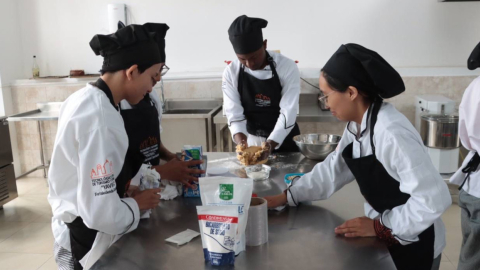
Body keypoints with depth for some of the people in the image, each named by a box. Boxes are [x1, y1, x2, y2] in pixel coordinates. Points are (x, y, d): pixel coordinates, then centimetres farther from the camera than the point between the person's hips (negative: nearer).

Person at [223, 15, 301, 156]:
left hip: (284, 141, -1)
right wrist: (240, 140, -31)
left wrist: (271, 144, -32)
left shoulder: (287, 67, -17)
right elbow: (234, 113, -13)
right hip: (251, 143, 1)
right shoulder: (231, 73, -11)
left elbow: (288, 112, -21)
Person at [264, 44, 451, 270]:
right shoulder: (357, 126, -2)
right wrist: (285, 198, -4)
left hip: (413, 245, -7)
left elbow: (433, 199, -31)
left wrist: (380, 227, -21)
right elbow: (332, 170, 2)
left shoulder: (392, 134, -32)